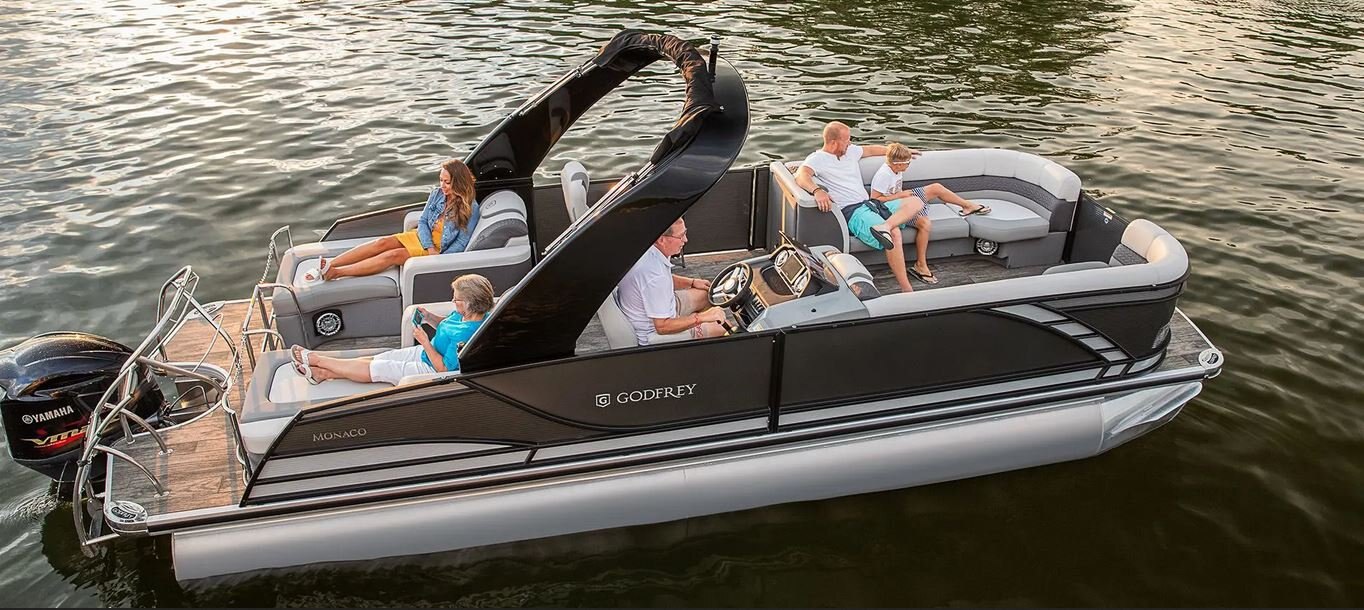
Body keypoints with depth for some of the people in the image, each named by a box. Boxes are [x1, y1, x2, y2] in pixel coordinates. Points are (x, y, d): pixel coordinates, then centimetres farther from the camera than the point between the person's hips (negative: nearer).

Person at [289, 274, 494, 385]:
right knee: (376, 359, 8)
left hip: (430, 369, -9)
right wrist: (429, 317, -4)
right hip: (425, 353, 9)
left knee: (375, 368, -2)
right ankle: (322, 373, 19)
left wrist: (425, 342, -27)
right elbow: (445, 324, 15)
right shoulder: (464, 315, -7)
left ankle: (316, 359, 13)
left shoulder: (465, 336, -36)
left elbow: (443, 368, -29)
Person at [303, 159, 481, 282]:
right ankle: (328, 264, -28)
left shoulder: (471, 208, -12)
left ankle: (335, 273, -35)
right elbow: (423, 221, 4)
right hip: (422, 237, 6)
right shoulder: (437, 194, 4)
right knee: (383, 242, -20)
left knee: (394, 255, -27)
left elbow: (461, 243, -11)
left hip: (440, 249, -6)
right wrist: (430, 248, -13)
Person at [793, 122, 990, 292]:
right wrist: (817, 190, -44)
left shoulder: (850, 151, 19)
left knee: (916, 201, -12)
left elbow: (871, 149, 39)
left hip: (871, 204, 9)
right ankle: (906, 290, -34)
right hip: (851, 212, -9)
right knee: (894, 233, -33)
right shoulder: (817, 159, -5)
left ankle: (884, 227, -40)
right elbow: (801, 176, -25)